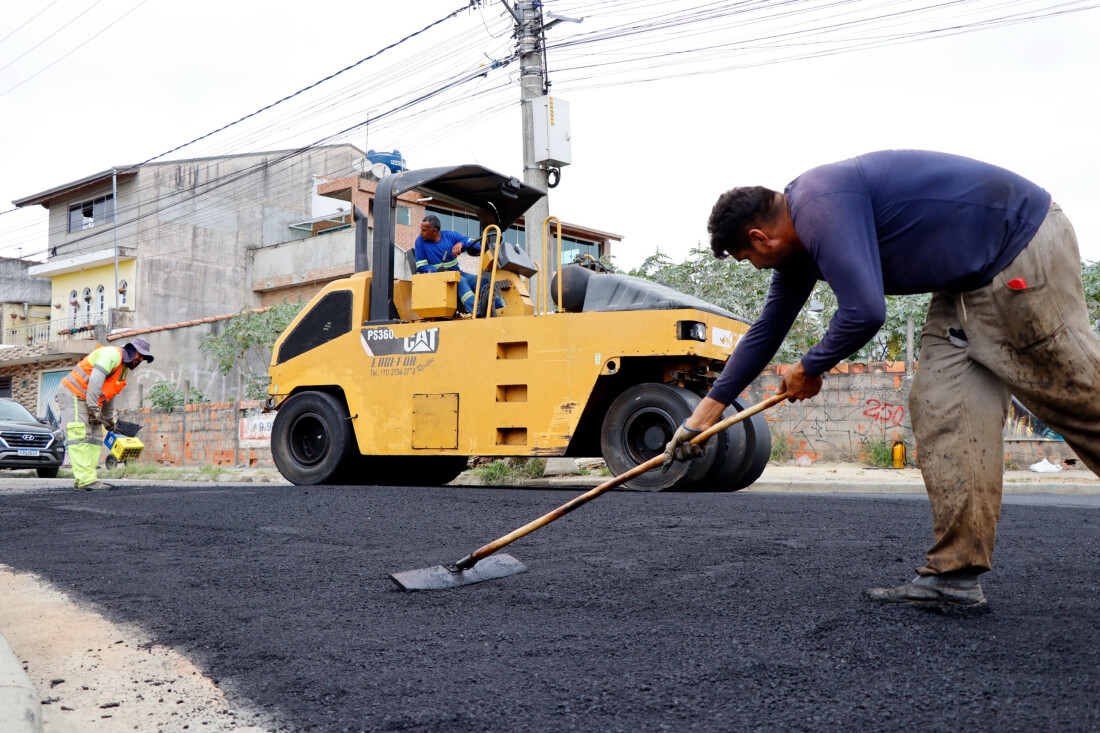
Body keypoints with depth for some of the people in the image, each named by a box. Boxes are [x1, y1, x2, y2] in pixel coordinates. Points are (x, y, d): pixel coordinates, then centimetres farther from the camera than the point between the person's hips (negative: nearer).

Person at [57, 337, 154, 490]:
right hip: (72, 393, -11)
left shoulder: (123, 370, 20)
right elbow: (95, 378, -24)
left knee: (95, 438, 4)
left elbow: (109, 397, 28)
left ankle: (82, 479, 1)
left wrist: (109, 423, 30)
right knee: (79, 437, -15)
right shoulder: (113, 354, -11)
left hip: (87, 400, 11)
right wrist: (93, 408, -26)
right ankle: (86, 480, -22)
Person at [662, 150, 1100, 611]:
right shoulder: (798, 242, 9)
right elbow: (767, 330, 19)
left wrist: (810, 370, -10)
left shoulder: (821, 204, -24)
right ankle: (954, 575, -1)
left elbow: (864, 311, -31)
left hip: (1025, 249, -9)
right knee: (942, 409, 0)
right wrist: (707, 410, 22)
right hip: (969, 284, 9)